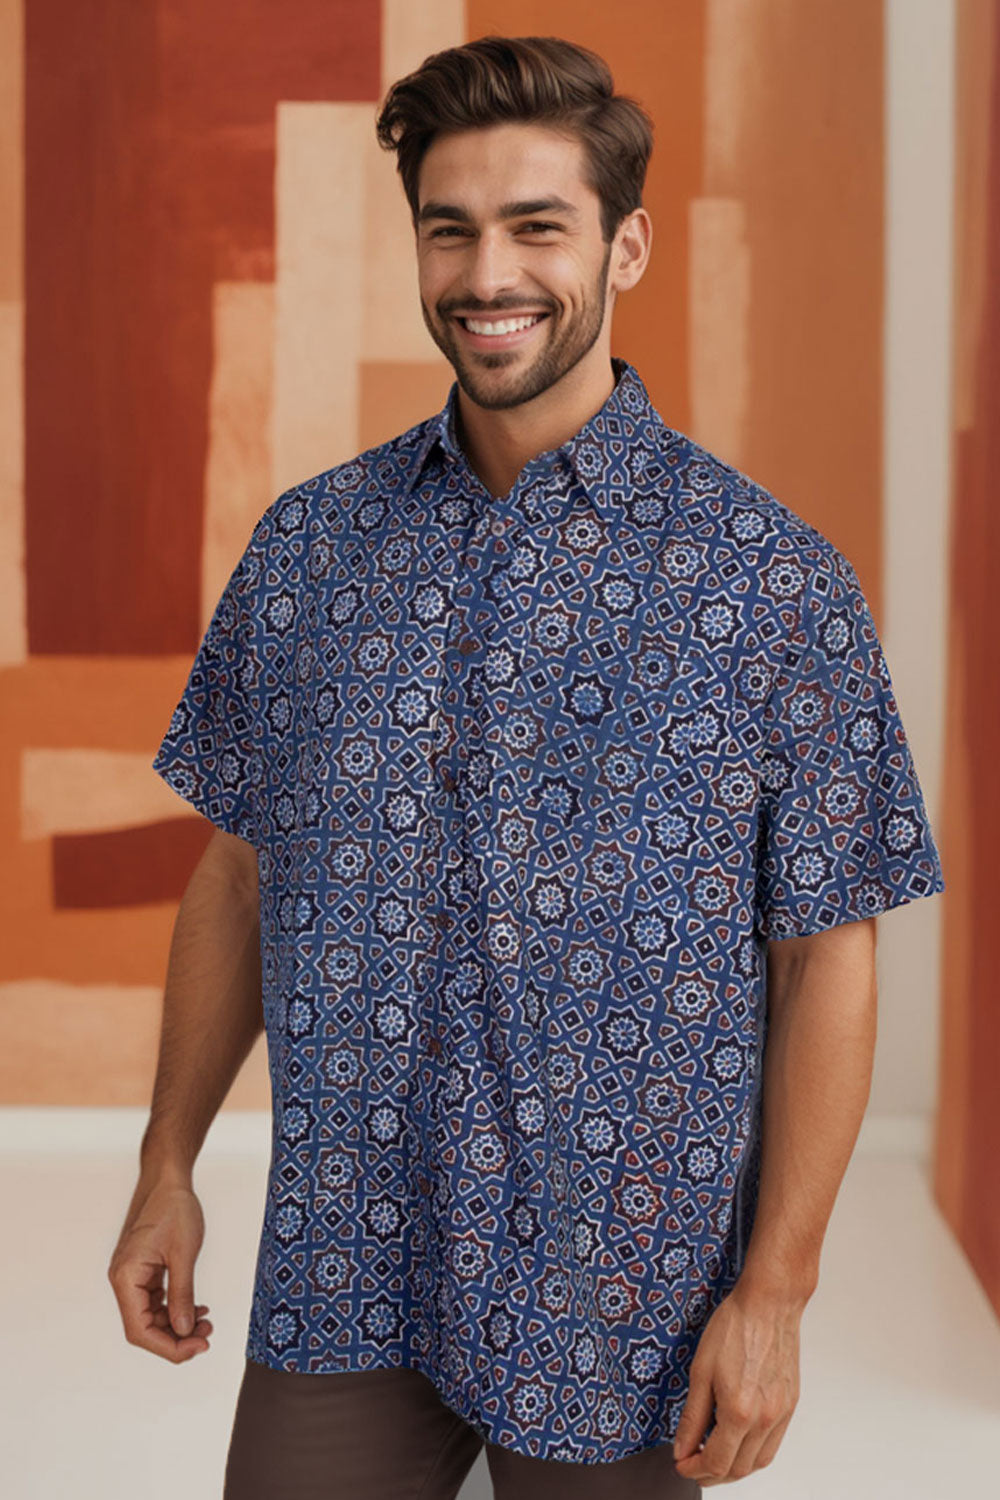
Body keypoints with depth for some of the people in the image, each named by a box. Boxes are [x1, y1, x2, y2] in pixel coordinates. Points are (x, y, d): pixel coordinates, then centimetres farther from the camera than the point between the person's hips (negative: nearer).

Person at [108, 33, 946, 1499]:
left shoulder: (777, 581, -9)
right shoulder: (305, 547, 2)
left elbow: (827, 955, -7)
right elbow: (238, 869, 9)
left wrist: (775, 1291, -9)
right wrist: (169, 1165, 8)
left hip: (616, 1307, -2)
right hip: (342, 1280, 3)